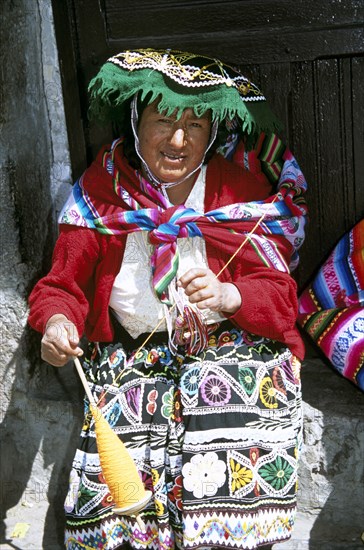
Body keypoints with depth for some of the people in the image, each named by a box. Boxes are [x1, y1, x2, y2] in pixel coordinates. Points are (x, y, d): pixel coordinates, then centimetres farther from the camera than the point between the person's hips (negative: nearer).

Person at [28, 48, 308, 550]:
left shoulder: (243, 190, 2)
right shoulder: (100, 191, 5)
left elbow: (279, 291, -1)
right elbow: (62, 285, 9)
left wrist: (232, 296, -21)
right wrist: (57, 322, -14)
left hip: (231, 345, -1)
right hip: (133, 357, 1)